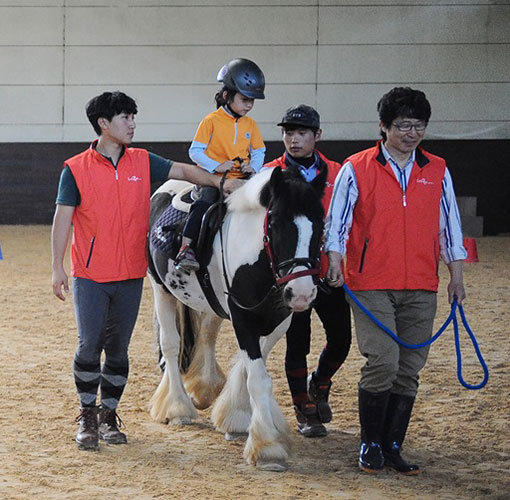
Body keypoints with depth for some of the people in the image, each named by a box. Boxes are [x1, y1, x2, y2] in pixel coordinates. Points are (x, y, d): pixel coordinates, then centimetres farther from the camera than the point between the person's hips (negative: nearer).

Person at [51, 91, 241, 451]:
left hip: (131, 276, 3)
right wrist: (57, 268, -8)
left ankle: (109, 415, 20)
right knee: (90, 345, -5)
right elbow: (63, 218, -4)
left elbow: (182, 171, 8)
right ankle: (88, 417, 10)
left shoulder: (143, 162, 6)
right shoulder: (76, 169, -4)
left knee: (118, 349, 8)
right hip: (90, 276, -3)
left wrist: (220, 183, -7)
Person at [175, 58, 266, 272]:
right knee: (204, 202, -31)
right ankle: (185, 249, -32)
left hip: (241, 179, 5)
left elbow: (259, 152, 17)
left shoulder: (250, 125, 13)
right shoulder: (211, 121, -2)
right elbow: (195, 151, -3)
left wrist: (253, 167, -5)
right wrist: (216, 166, -16)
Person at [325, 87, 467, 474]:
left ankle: (393, 446, 15)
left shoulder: (437, 171, 10)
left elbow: (449, 224, 15)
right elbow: (337, 220, -2)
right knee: (383, 362, -14)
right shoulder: (357, 169, 0)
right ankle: (370, 443, 3)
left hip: (421, 288, 4)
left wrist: (456, 277, 13)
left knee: (409, 370, 4)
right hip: (371, 285, -4)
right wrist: (335, 262, -15)